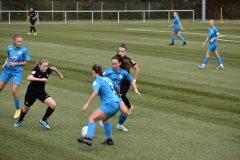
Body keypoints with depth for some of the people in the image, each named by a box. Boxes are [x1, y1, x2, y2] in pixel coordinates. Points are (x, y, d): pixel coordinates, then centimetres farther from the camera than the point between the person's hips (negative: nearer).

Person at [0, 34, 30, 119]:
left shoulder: (24, 50, -11)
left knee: (14, 91, -13)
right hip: (7, 70, 4)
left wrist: (15, 63, -16)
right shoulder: (9, 47, 0)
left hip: (17, 72, -4)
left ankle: (18, 110, 7)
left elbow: (25, 63, -5)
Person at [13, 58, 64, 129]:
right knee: (26, 108, 19)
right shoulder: (36, 71, -29)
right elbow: (29, 78, -50)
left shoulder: (48, 70, -15)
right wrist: (41, 79, -54)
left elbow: (54, 68, 10)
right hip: (31, 92, -3)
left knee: (53, 104, -18)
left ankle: (43, 120, 2)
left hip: (41, 92, 3)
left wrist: (60, 75, 24)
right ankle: (20, 120, 51)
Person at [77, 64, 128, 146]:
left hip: (109, 104, -9)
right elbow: (117, 87, 36)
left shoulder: (97, 80, -3)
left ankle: (89, 139, -34)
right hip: (117, 103, 9)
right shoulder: (107, 79, 20)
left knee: (91, 118, -15)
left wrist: (87, 104, -28)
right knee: (104, 119, 32)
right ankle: (109, 140, 32)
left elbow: (95, 92, -22)